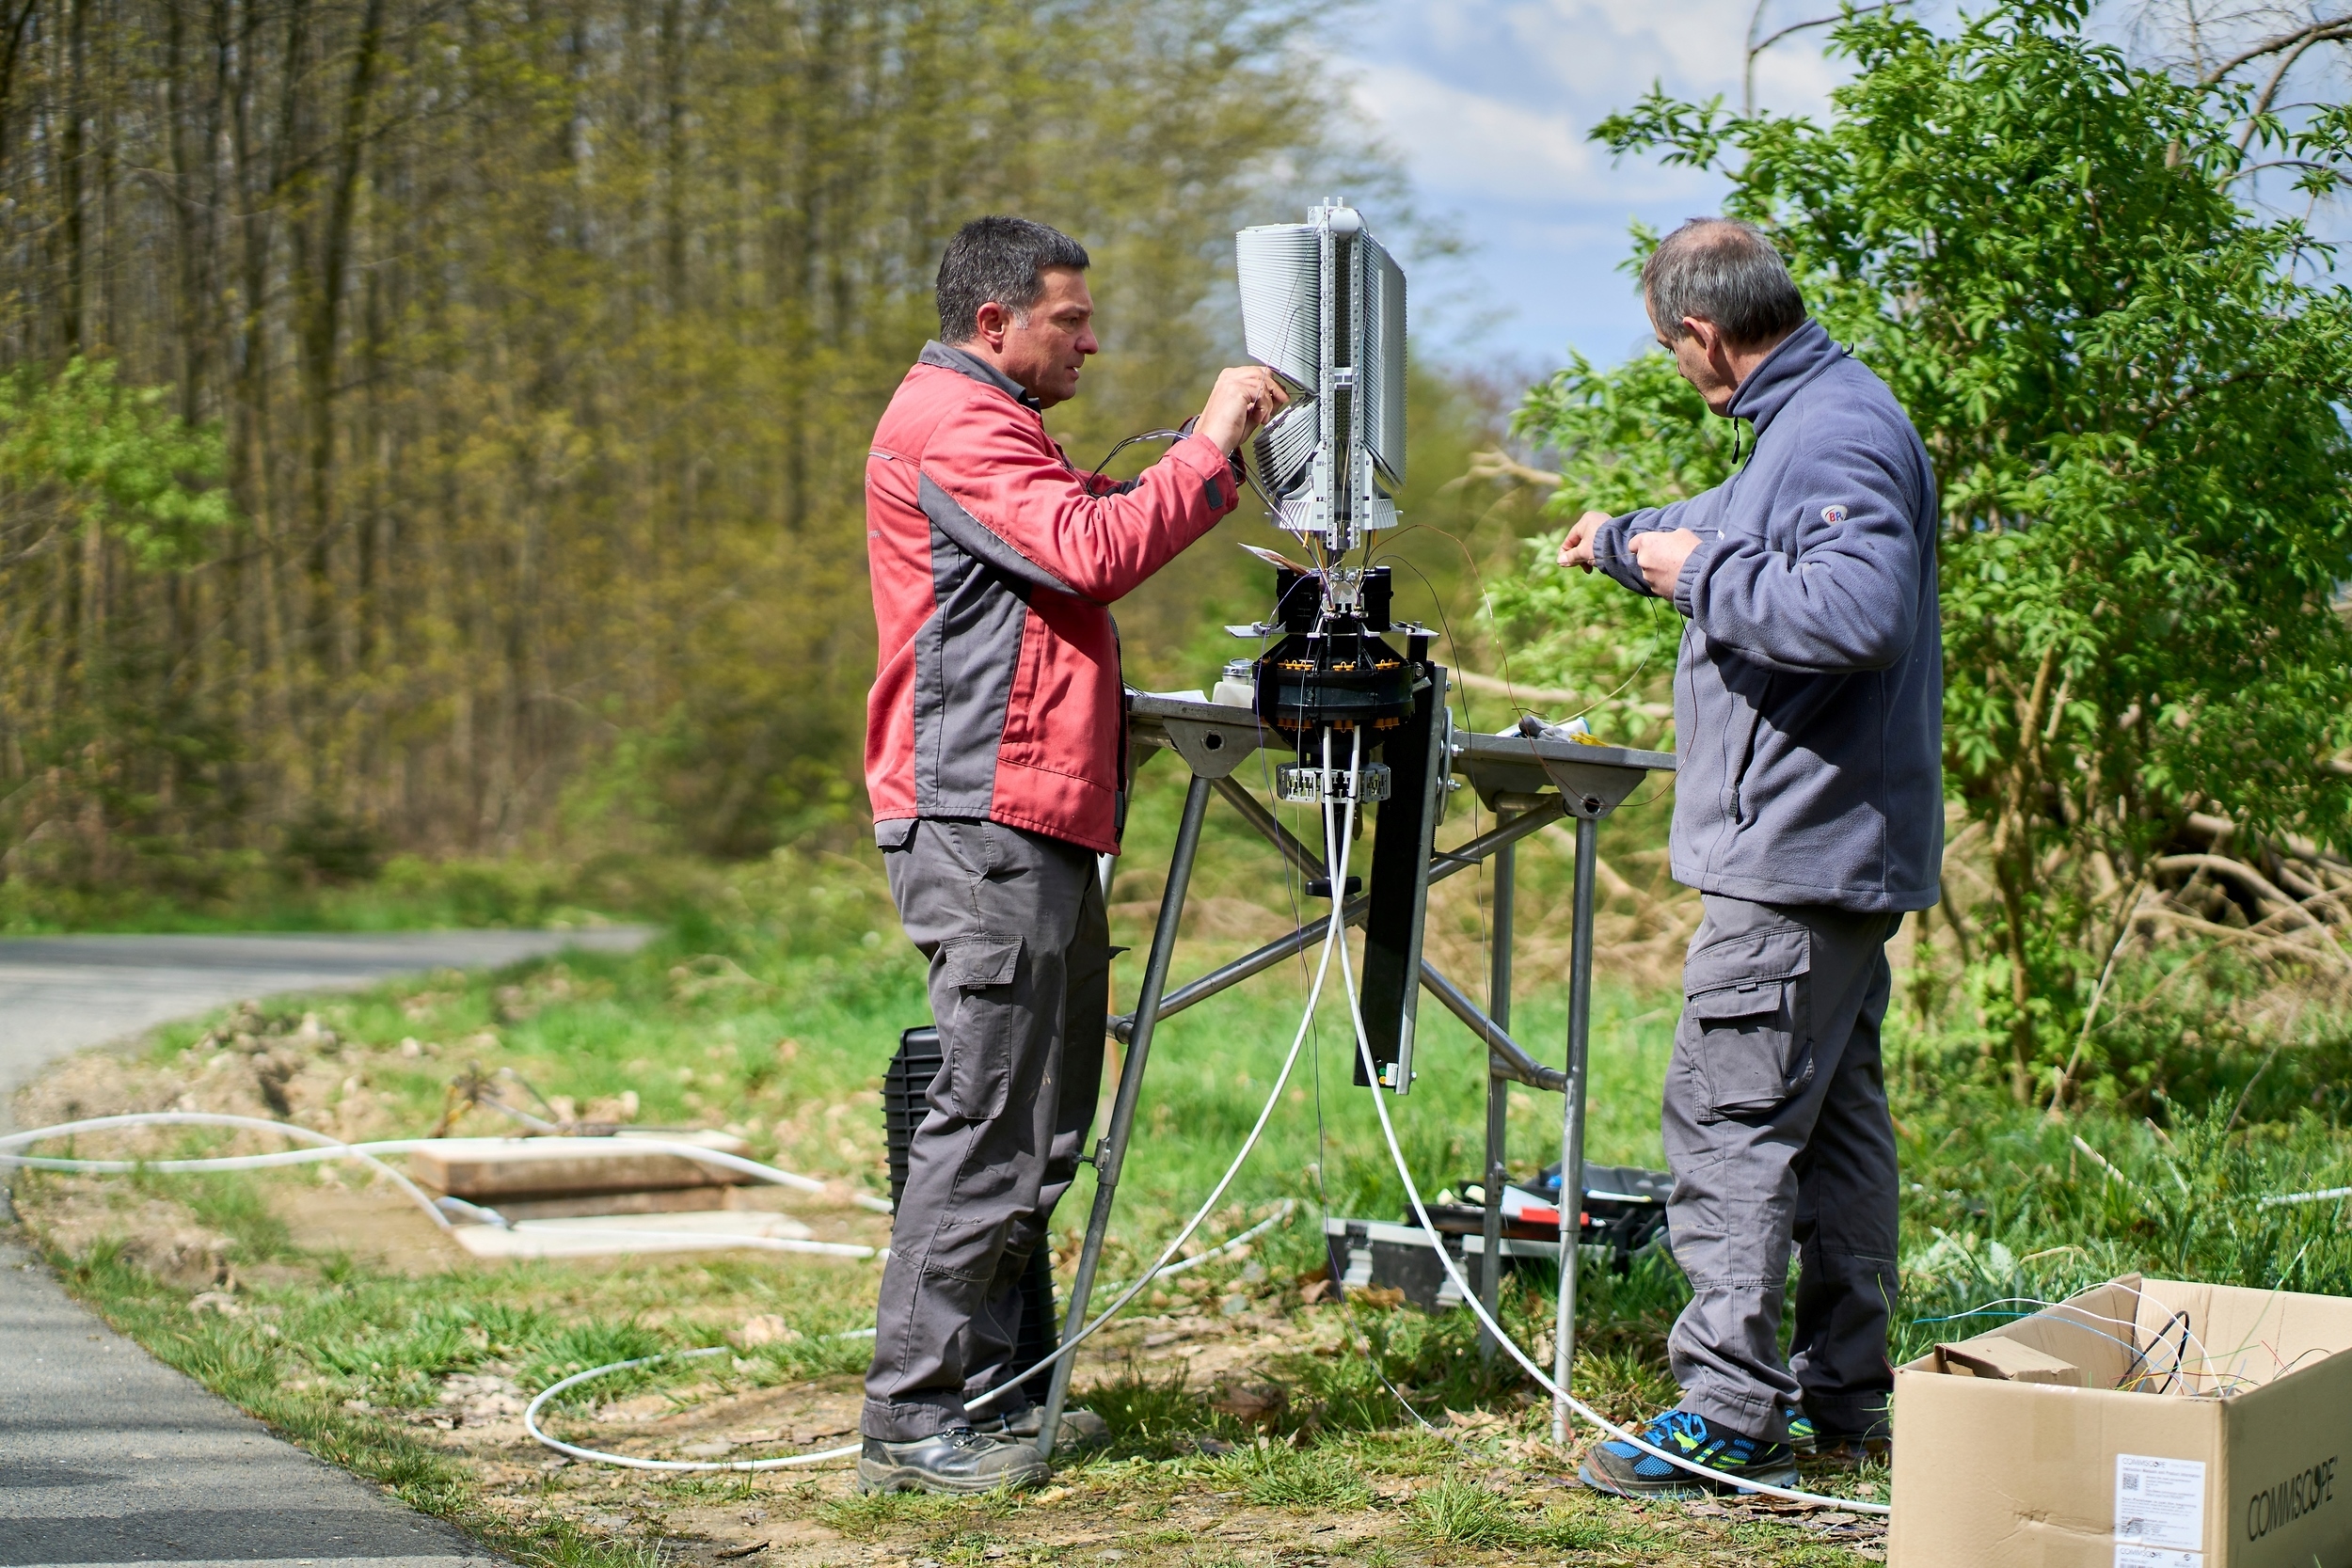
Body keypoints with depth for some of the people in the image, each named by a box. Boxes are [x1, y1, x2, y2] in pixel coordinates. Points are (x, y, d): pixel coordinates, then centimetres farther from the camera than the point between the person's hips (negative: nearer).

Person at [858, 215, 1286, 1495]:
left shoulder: (989, 427, 26)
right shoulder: (949, 421, -9)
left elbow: (1093, 537, 23)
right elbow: (1093, 551, -20)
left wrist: (1225, 453, 15)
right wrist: (1209, 443, -11)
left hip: (1037, 825, 11)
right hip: (982, 823, -11)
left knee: (1040, 1119, 12)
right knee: (989, 1121, -11)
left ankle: (992, 1389, 18)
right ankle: (911, 1422, -8)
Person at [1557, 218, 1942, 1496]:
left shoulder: (1838, 434, -18)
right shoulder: (1814, 418, 16)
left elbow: (1859, 609, -35)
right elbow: (1734, 524, 39)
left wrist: (1703, 577, -21)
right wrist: (1625, 540, 56)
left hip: (1797, 852, -11)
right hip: (1846, 844, 11)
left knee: (1729, 1116, -10)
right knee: (1832, 1112, 14)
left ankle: (1729, 1414, -9)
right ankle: (1845, 1392, 22)